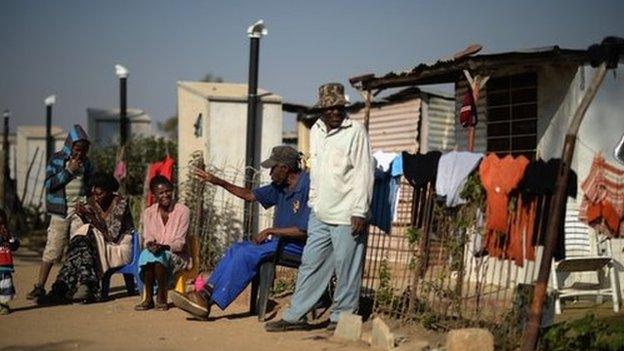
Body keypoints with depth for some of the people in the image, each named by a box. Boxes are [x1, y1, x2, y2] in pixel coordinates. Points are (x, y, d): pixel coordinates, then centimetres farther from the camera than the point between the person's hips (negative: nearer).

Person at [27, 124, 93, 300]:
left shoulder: (86, 162, 10)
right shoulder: (57, 159, 1)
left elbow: (91, 185, 19)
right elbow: (49, 184, -9)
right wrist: (69, 170, -13)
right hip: (61, 211, -3)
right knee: (52, 249, -4)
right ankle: (39, 287, 2)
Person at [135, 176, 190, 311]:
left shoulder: (182, 211, -5)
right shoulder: (148, 213, 8)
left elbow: (180, 243, -10)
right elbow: (147, 239, 1)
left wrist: (163, 247, -29)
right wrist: (150, 245, -24)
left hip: (176, 256, -3)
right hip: (155, 251, 3)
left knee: (160, 256, -35)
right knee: (146, 254, -32)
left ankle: (161, 297, -23)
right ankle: (147, 297, -27)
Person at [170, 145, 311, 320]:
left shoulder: (307, 186, -16)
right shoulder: (280, 186, 13)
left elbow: (304, 231, -22)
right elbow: (250, 195, 22)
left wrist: (271, 231, -14)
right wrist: (217, 181, 16)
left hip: (297, 246, -9)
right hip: (280, 241, 9)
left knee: (247, 253, -22)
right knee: (236, 249, -7)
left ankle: (209, 301, -21)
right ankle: (206, 292, -17)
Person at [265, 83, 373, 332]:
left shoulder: (355, 131, -9)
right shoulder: (316, 130, 12)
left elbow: (364, 173, -11)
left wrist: (360, 211, -15)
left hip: (346, 215, -6)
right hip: (320, 213, 6)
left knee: (346, 268, 1)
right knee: (311, 264, 10)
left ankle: (341, 316, 15)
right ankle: (295, 316, 15)